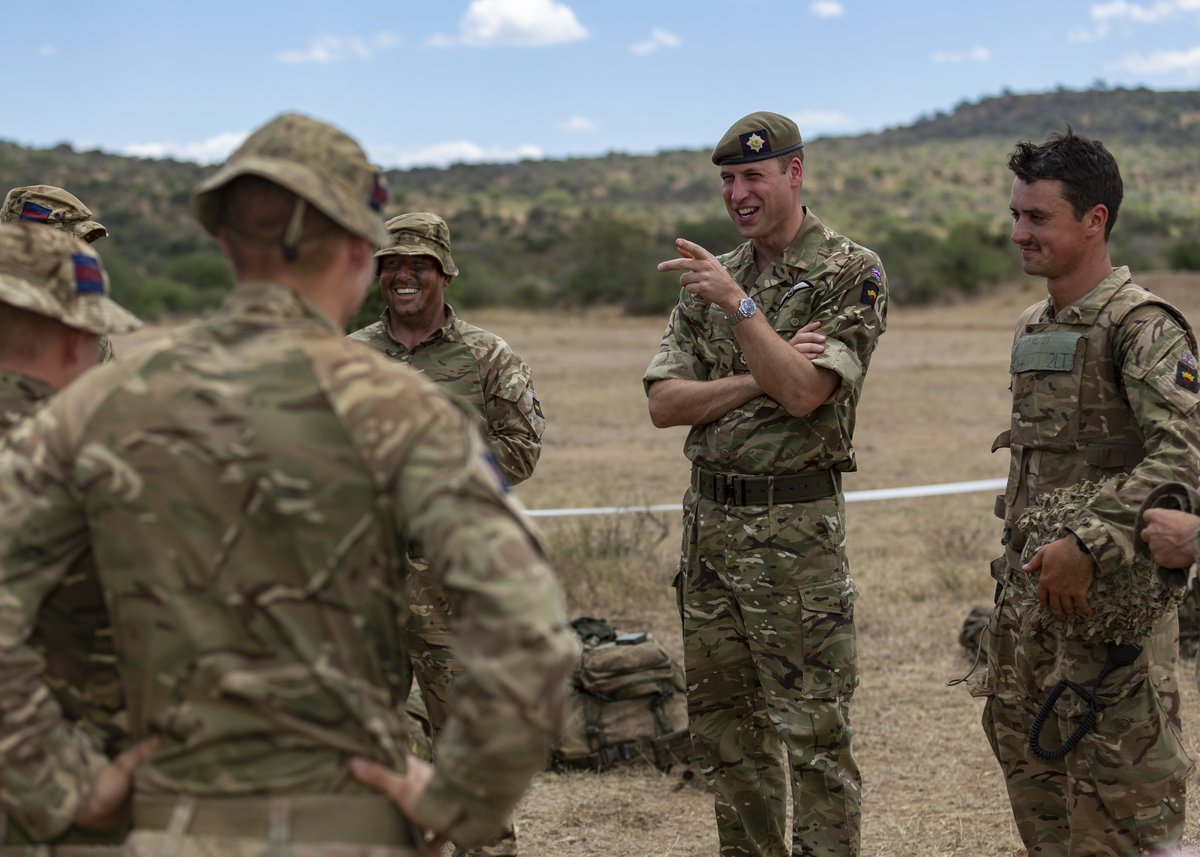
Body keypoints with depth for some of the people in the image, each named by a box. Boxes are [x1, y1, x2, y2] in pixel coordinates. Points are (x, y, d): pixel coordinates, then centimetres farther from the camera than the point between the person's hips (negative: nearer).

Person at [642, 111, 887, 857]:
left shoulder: (852, 273, -4)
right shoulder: (712, 277, 13)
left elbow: (804, 391, -16)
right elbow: (664, 403, 3)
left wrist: (739, 305, -21)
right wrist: (757, 378, -10)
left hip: (796, 525, -6)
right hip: (709, 521, 6)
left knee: (812, 732, -3)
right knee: (723, 723, 13)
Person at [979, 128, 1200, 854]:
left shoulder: (1141, 326, -13)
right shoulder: (1033, 329, 14)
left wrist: (1086, 545, -29)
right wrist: (1017, 566, 18)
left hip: (1108, 592, -9)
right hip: (1029, 586, 9)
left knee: (1120, 794, -4)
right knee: (1030, 766, 15)